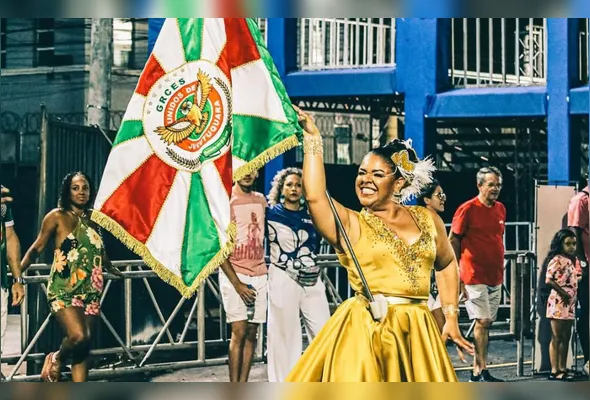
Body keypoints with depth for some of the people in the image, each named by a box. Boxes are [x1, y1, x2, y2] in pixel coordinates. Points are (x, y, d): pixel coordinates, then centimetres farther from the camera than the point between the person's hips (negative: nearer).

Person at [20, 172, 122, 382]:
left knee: (84, 346, 2)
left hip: (90, 291, 5)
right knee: (78, 337, -22)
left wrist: (112, 269, 42)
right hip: (64, 288, -5)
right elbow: (37, 248, 1)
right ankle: (56, 360, 11)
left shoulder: (93, 217, 12)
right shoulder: (58, 216, -2)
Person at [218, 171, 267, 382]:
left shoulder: (261, 200, 11)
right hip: (235, 274, -5)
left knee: (252, 332, 3)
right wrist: (237, 283, -14)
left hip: (259, 275, 5)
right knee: (239, 331, -10)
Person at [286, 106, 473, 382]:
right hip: (365, 330, -3)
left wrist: (451, 318, 18)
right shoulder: (350, 224, 0)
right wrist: (312, 139, -12)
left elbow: (447, 265, 24)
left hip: (417, 332, 3)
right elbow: (314, 196, -17)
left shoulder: (427, 219, 11)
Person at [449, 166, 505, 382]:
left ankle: (478, 371, 13)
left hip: (495, 277, 7)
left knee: (487, 322, 8)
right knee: (483, 321, -9)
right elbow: (453, 241, -6)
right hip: (475, 276, -7)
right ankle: (480, 371, -5)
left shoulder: (500, 209, 11)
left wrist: (501, 270, 17)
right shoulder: (468, 209, -9)